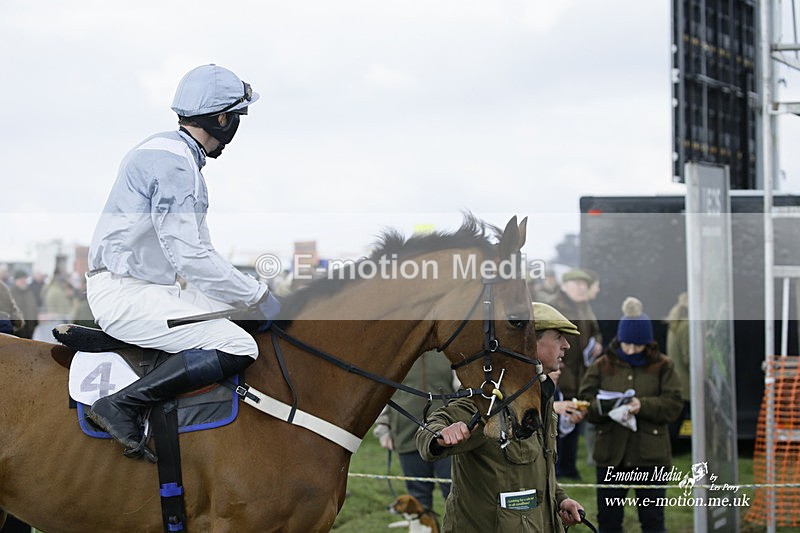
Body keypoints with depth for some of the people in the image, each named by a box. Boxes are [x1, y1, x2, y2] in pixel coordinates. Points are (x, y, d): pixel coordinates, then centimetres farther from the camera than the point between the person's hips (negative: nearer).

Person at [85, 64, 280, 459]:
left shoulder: (173, 155, 16)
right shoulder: (172, 163, -18)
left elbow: (197, 246, 21)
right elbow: (190, 258, -23)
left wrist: (251, 293, 13)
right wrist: (258, 295, -13)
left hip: (149, 287, 11)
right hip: (125, 294, -11)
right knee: (238, 347, -23)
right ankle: (121, 405, -21)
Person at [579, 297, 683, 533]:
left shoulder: (662, 366, 3)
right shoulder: (602, 365, 5)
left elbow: (673, 404, -6)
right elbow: (585, 402, 0)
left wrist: (643, 406, -22)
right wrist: (603, 406, -22)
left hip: (650, 454, -1)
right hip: (611, 453, 2)